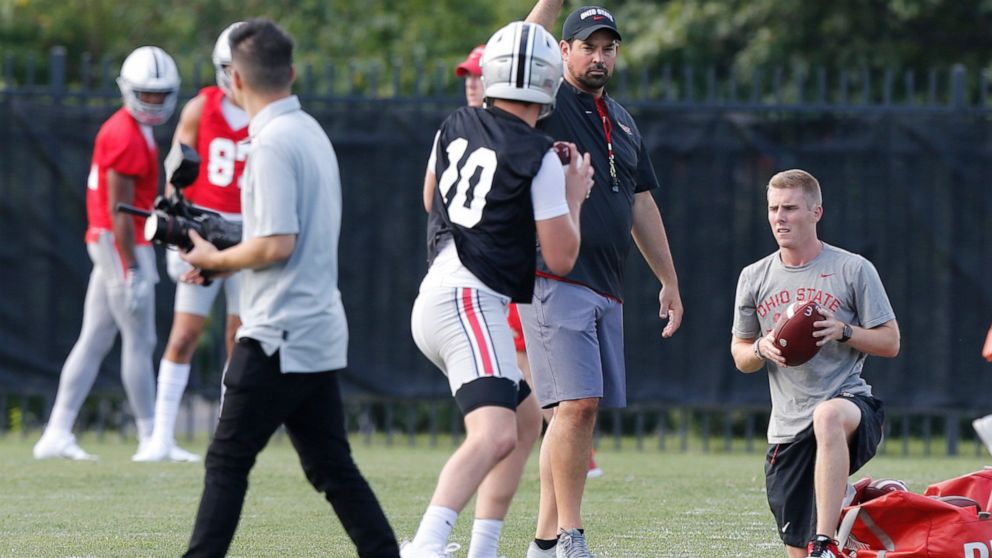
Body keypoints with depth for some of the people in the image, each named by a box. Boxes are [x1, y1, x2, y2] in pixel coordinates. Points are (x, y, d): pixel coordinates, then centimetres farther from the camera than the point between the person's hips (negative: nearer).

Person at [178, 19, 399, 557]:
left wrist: (214, 259, -5)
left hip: (279, 338, -9)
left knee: (227, 461, -3)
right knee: (331, 466, 11)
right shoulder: (311, 131, 13)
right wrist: (225, 258, 13)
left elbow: (277, 245, -21)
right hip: (320, 332, 9)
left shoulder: (272, 143, -16)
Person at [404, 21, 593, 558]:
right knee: (495, 436, -23)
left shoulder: (456, 126, 10)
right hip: (470, 302, -9)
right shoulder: (538, 158, -10)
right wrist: (574, 195, 10)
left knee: (526, 418, 21)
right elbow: (561, 257, -6)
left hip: (433, 300, 9)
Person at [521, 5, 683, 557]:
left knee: (581, 410, 5)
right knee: (578, 403, -16)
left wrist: (669, 280, 27)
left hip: (606, 290, 8)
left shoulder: (623, 124, 21)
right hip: (554, 280, -8)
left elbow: (642, 205, 26)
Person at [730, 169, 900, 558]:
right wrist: (762, 349, -6)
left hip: (849, 401, -4)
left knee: (828, 417, -44)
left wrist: (843, 332, -15)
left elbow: (890, 343, 2)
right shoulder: (755, 278, 10)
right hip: (788, 427, 4)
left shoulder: (853, 270, 1)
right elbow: (740, 357, 17)